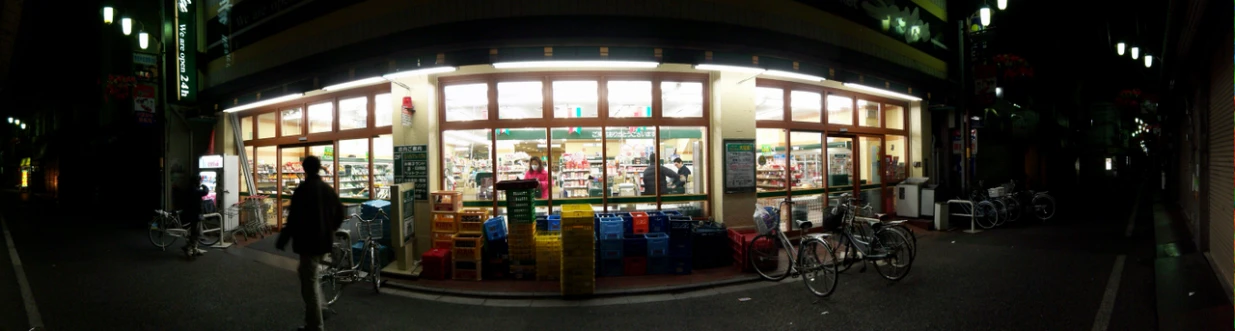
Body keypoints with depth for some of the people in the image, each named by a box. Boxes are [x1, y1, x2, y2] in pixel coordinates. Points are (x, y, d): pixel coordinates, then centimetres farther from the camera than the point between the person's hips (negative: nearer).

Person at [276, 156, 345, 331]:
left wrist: (282, 240, -8)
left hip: (308, 241, -7)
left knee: (309, 283, 0)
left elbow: (294, 219, -18)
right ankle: (319, 308, 23)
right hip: (325, 241, 8)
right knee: (308, 274, 27)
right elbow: (339, 214, 16)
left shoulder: (303, 189, -15)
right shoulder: (329, 189, 8)